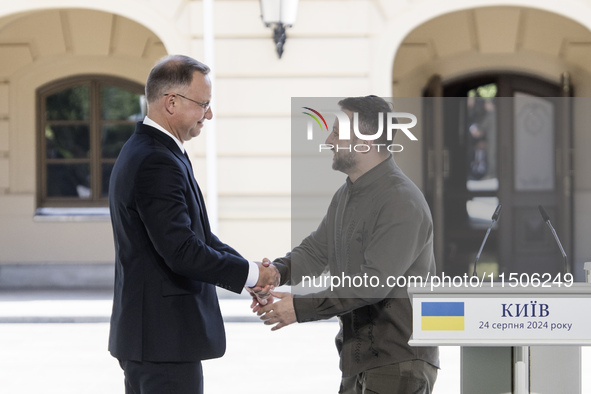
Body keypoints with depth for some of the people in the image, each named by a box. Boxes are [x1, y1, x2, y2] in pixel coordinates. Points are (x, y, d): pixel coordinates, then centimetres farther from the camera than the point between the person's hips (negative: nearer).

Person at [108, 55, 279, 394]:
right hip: (166, 338, -11)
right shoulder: (157, 163, -19)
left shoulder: (144, 151, 14)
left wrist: (252, 270, 5)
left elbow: (197, 233, 17)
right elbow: (182, 251, -24)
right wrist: (250, 273, -12)